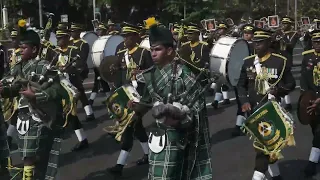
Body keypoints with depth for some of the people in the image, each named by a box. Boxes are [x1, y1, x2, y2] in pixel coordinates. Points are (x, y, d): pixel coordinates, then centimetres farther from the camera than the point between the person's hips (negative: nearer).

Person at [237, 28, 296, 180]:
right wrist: (244, 101, -8)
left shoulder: (280, 61, -4)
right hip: (253, 109, 4)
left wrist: (279, 90, -17)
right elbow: (241, 85, 9)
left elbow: (291, 83, 2)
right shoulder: (248, 61, 5)